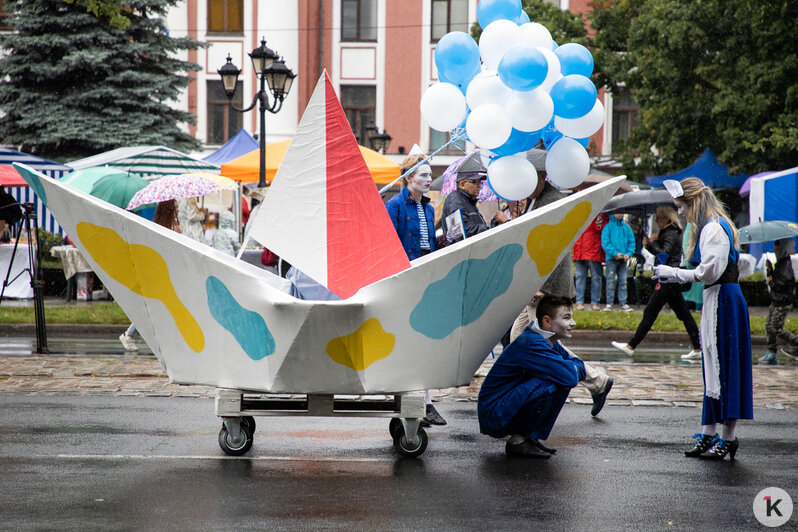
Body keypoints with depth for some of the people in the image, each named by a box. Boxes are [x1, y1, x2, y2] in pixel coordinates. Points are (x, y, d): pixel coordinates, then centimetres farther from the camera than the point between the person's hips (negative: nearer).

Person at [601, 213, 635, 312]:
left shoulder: (627, 228, 10)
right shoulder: (608, 227, -1)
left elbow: (631, 242, 12)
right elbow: (605, 242, -7)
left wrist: (629, 253, -4)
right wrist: (614, 253, -15)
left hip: (623, 259, 4)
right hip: (611, 258, -4)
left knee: (623, 281, 6)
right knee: (611, 281, -4)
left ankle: (623, 303, 10)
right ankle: (609, 303, 1)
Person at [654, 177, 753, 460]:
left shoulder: (714, 228, -16)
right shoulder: (710, 226, 15)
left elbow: (710, 272, -20)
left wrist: (673, 273, -10)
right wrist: (673, 275, 15)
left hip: (722, 300, -10)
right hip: (717, 299, 10)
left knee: (722, 365, -5)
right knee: (713, 366, 12)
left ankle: (728, 437, 0)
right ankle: (708, 435, 17)